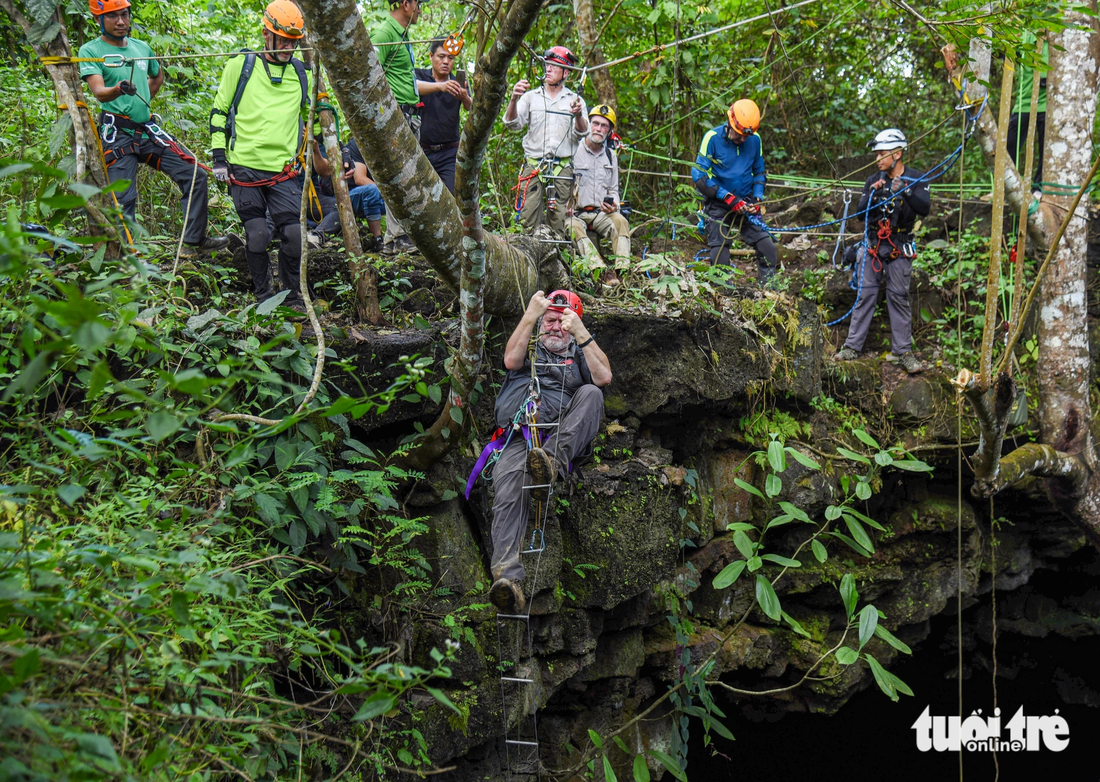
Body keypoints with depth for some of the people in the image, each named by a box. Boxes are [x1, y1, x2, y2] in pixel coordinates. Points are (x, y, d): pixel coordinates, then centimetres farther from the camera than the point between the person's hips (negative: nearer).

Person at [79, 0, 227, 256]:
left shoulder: (142, 48, 12)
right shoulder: (90, 51, -5)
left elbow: (157, 76, 33)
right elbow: (99, 92, -21)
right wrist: (120, 90, -41)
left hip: (148, 130, 6)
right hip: (117, 135, -6)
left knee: (195, 175, 0)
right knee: (123, 200, -10)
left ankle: (194, 242, 9)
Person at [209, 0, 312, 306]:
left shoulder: (302, 74, 11)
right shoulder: (240, 66, 2)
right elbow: (219, 112, 7)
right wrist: (219, 157, 1)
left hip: (283, 171, 2)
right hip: (244, 167, -2)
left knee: (293, 234, -7)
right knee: (257, 234, -4)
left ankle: (293, 297, 10)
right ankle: (264, 298, 11)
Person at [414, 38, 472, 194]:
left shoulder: (458, 83, 11)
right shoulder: (420, 75, 6)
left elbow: (471, 108, -7)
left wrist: (465, 98, -32)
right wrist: (440, 86, -38)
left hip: (449, 153, 0)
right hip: (421, 151, 0)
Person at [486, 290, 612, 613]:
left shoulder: (579, 354, 28)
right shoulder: (528, 348, 30)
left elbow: (603, 377, 5)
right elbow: (511, 361, 4)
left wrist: (581, 332, -3)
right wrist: (530, 316, -3)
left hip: (564, 437, 1)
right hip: (517, 438, -1)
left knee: (590, 393, -26)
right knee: (509, 493, -31)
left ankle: (552, 462, -44)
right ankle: (507, 577, -52)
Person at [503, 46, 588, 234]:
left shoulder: (575, 100, 12)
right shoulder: (531, 97, 13)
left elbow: (582, 134, 1)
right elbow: (512, 123, 2)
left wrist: (578, 115, -21)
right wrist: (514, 99, -16)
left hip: (562, 168, 0)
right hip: (533, 165, 0)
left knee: (558, 222, -4)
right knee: (529, 218, -9)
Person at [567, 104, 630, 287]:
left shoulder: (610, 157, 18)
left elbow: (613, 190, 24)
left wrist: (613, 205, 1)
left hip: (601, 212, 4)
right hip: (575, 213, -4)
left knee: (620, 221, -27)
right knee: (574, 227, -37)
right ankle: (601, 271, -51)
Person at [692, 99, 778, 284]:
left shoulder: (755, 139, 0)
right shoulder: (713, 138, -12)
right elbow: (698, 175, -12)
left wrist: (757, 198, -2)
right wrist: (728, 198, -18)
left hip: (745, 203, 3)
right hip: (718, 205, -3)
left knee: (768, 248, -7)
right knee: (720, 255, -7)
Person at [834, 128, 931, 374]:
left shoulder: (916, 179, -2)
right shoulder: (874, 181, 6)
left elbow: (925, 209, -17)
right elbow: (861, 212, -2)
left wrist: (905, 191, -32)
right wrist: (872, 194, -20)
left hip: (899, 249, -2)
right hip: (872, 245, 2)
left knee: (899, 298, -1)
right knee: (865, 294, 2)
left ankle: (904, 351, 3)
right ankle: (853, 346, 6)